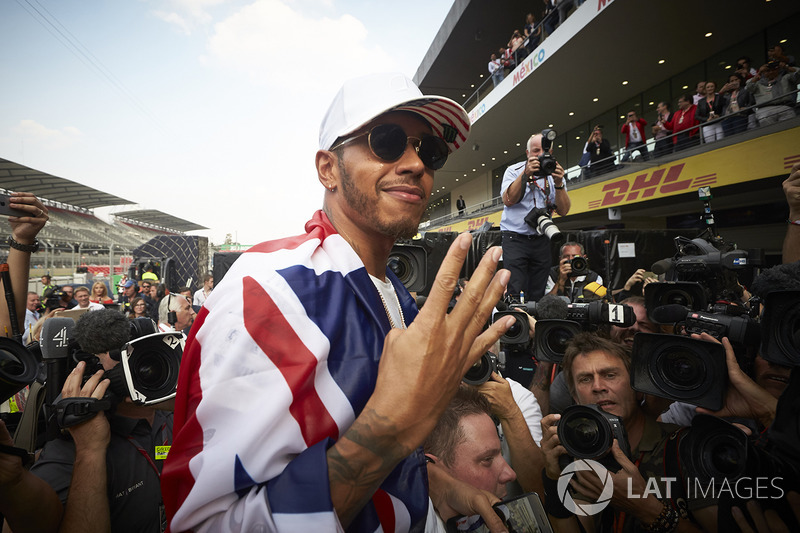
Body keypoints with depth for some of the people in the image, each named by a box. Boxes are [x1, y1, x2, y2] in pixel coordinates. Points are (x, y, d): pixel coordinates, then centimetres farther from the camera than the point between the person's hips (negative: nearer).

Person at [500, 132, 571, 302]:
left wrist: (558, 183, -15)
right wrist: (526, 174, -21)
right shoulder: (514, 171, 2)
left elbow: (563, 211, -1)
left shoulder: (554, 175, 9)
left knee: (537, 295, 7)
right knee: (513, 291, -13)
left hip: (541, 241, 4)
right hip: (515, 238, -3)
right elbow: (508, 200, -14)